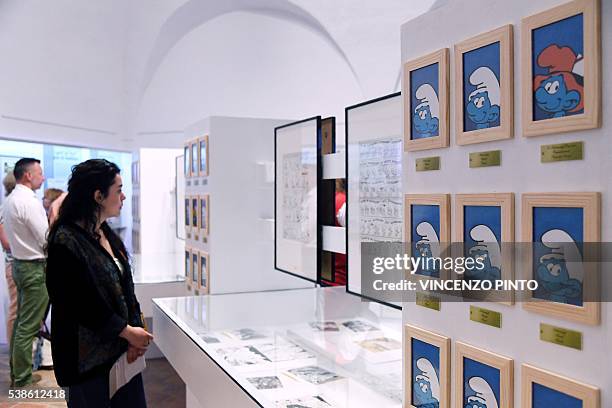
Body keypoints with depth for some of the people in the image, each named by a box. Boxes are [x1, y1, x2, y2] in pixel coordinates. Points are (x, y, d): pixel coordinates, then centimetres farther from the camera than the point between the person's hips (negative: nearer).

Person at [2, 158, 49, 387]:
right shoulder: (29, 202, -19)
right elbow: (47, 239, -18)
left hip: (20, 263, 10)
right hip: (33, 267, -10)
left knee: (21, 321, 18)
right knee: (29, 325, -2)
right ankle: (22, 378, 7)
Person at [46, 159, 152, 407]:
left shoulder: (107, 234, 7)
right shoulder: (66, 241, -16)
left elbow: (125, 287, 8)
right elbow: (80, 303, -19)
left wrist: (136, 330, -5)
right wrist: (127, 331, -12)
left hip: (123, 349, 7)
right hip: (88, 356, -7)